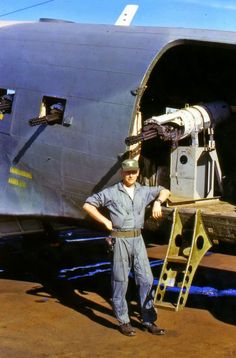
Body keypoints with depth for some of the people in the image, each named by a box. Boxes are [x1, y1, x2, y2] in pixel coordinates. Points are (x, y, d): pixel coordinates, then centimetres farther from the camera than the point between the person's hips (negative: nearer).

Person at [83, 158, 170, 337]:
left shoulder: (144, 191, 9)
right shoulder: (111, 193, -4)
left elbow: (165, 191, 23)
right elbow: (88, 205, -1)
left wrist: (157, 202, 2)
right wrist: (106, 221, -6)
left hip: (138, 240, 4)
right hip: (120, 240, -4)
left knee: (146, 280, 2)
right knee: (120, 282, 2)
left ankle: (149, 321, 10)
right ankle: (123, 322, 13)